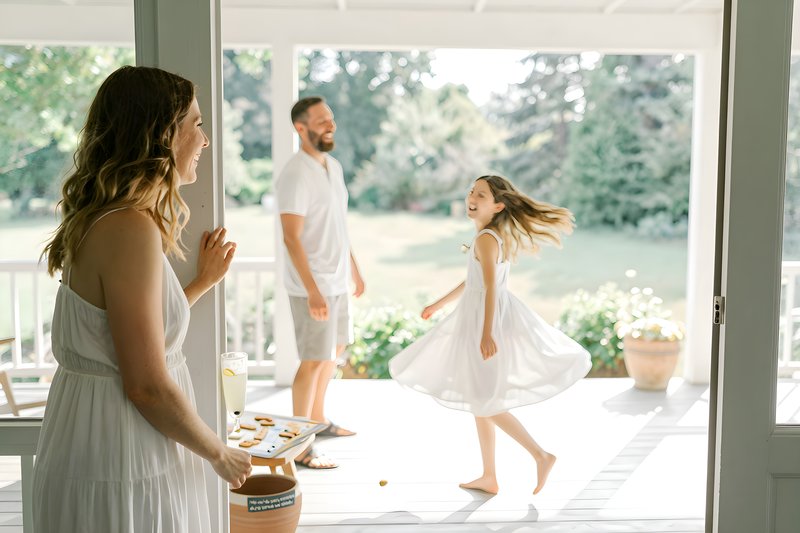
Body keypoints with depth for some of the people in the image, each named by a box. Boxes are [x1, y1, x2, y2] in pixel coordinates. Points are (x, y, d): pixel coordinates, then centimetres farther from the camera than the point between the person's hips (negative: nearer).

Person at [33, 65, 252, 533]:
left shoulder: (99, 220, 6)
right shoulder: (131, 230, -23)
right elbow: (147, 387, -24)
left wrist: (204, 280, 16)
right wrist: (221, 454, -10)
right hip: (120, 476, -9)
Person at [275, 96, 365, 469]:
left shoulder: (333, 166, 10)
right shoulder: (296, 175, -18)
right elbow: (292, 238, -23)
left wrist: (354, 269, 21)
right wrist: (313, 292, -27)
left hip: (337, 280, 9)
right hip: (313, 286, -9)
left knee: (335, 348, 20)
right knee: (314, 361, -5)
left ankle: (317, 420, 37)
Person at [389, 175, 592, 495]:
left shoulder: (486, 238, -19)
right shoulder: (498, 235, 11)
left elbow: (491, 287, -29)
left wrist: (486, 333, -36)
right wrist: (439, 304, 30)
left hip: (488, 319, -10)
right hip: (480, 318, 10)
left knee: (485, 403, -1)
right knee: (479, 399, 15)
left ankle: (541, 455, 6)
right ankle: (489, 477, 22)